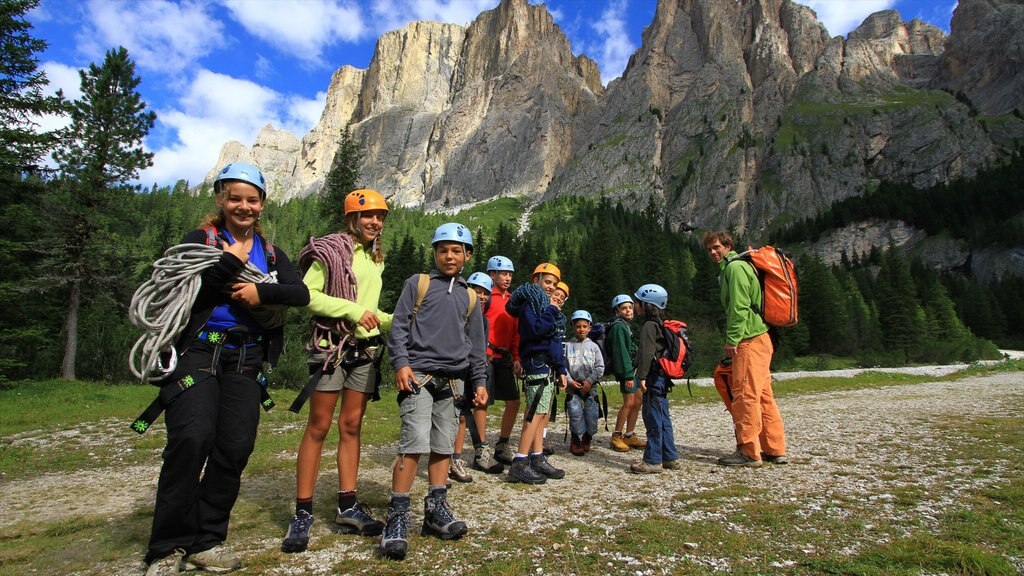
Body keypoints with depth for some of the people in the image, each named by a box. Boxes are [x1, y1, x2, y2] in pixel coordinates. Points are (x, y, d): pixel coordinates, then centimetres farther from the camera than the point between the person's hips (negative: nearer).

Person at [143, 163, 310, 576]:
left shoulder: (271, 254, 15)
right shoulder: (199, 240, 6)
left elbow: (301, 294, -1)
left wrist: (262, 292, -16)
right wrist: (229, 262, -13)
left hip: (246, 362, 4)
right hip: (197, 352, -3)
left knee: (235, 448, 0)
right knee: (191, 440, -15)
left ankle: (206, 541, 16)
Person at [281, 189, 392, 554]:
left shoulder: (375, 260, 17)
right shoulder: (330, 250, -4)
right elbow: (307, 295, -14)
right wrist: (353, 310, -19)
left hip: (365, 350, 6)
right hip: (331, 346, -6)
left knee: (351, 427, 9)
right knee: (319, 427, -3)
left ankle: (347, 508, 17)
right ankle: (303, 513, 7)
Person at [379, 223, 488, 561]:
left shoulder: (470, 296, 18)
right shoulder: (417, 283, 7)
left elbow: (477, 345, 18)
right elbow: (398, 327, 0)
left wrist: (480, 381, 11)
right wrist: (401, 363, -13)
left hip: (453, 381, 5)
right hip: (418, 375, -4)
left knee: (444, 447, 8)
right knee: (415, 444, -14)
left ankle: (436, 509, 20)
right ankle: (397, 517, -4)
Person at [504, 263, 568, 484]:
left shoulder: (545, 304, 23)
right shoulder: (531, 301, -5)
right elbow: (536, 329, -24)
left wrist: (561, 369, 19)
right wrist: (554, 315, -10)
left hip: (547, 365, 10)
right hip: (537, 363, -10)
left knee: (543, 414, 10)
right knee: (536, 413, -12)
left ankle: (537, 459, 16)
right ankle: (520, 464, -10)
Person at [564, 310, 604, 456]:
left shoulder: (593, 346, 5)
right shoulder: (568, 346, 3)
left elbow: (600, 367, 1)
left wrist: (590, 381, -10)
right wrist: (570, 381, -12)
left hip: (590, 387, 1)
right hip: (572, 387, -1)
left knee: (591, 414, 2)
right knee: (575, 413, -6)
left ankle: (587, 439, 25)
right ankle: (575, 440, 13)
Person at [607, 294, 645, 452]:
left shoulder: (625, 325, 20)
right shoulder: (618, 326, -12)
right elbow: (621, 352, -19)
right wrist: (628, 375, -22)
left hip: (632, 367, 11)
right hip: (625, 369, -11)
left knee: (638, 399, 12)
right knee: (629, 402, -12)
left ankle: (630, 436, 20)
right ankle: (616, 437, -2)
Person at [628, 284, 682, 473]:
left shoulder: (649, 326, -14)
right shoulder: (661, 324, 16)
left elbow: (646, 353, -21)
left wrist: (642, 376, -20)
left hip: (654, 378, -10)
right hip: (662, 378, 10)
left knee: (653, 419, -4)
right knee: (663, 419, 15)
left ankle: (653, 461, 2)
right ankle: (670, 457, 22)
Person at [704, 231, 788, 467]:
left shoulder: (735, 267, -8)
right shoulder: (729, 268, 23)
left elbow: (740, 306, -17)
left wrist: (732, 339, -17)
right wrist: (733, 338, 21)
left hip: (750, 340, -10)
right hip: (759, 338, 10)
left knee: (745, 395, -7)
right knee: (762, 395, 12)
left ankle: (749, 452, -2)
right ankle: (775, 450, 17)